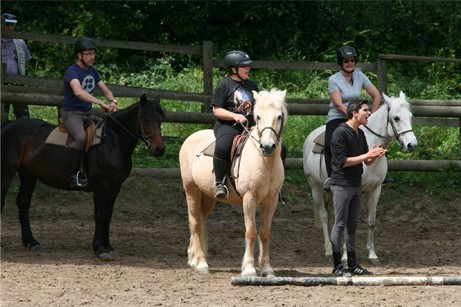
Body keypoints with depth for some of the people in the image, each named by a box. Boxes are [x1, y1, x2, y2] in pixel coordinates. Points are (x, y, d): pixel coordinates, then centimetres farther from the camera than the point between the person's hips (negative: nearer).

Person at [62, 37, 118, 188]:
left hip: (87, 113, 8)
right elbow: (78, 92, -34)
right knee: (81, 137, -35)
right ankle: (73, 175, -26)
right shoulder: (72, 71, -16)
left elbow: (105, 90, 12)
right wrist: (101, 103, -40)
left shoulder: (92, 71, 11)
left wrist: (112, 101, -13)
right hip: (71, 113, -8)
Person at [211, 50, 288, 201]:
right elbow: (216, 110, -7)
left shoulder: (251, 86, 18)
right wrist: (235, 116, -22)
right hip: (227, 126, -6)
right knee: (222, 147, -40)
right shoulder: (224, 85, -1)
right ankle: (220, 183, -25)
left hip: (250, 126, 6)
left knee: (281, 149, -3)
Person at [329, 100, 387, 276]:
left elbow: (367, 162, 16)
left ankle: (352, 264, 15)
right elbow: (342, 161, -19)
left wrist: (375, 156, -6)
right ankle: (337, 266, -5)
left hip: (355, 185, 9)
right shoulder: (341, 133, -13)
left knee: (352, 225, 11)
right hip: (341, 184, -9)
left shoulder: (360, 134, 13)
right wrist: (366, 155, -18)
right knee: (340, 224, -6)